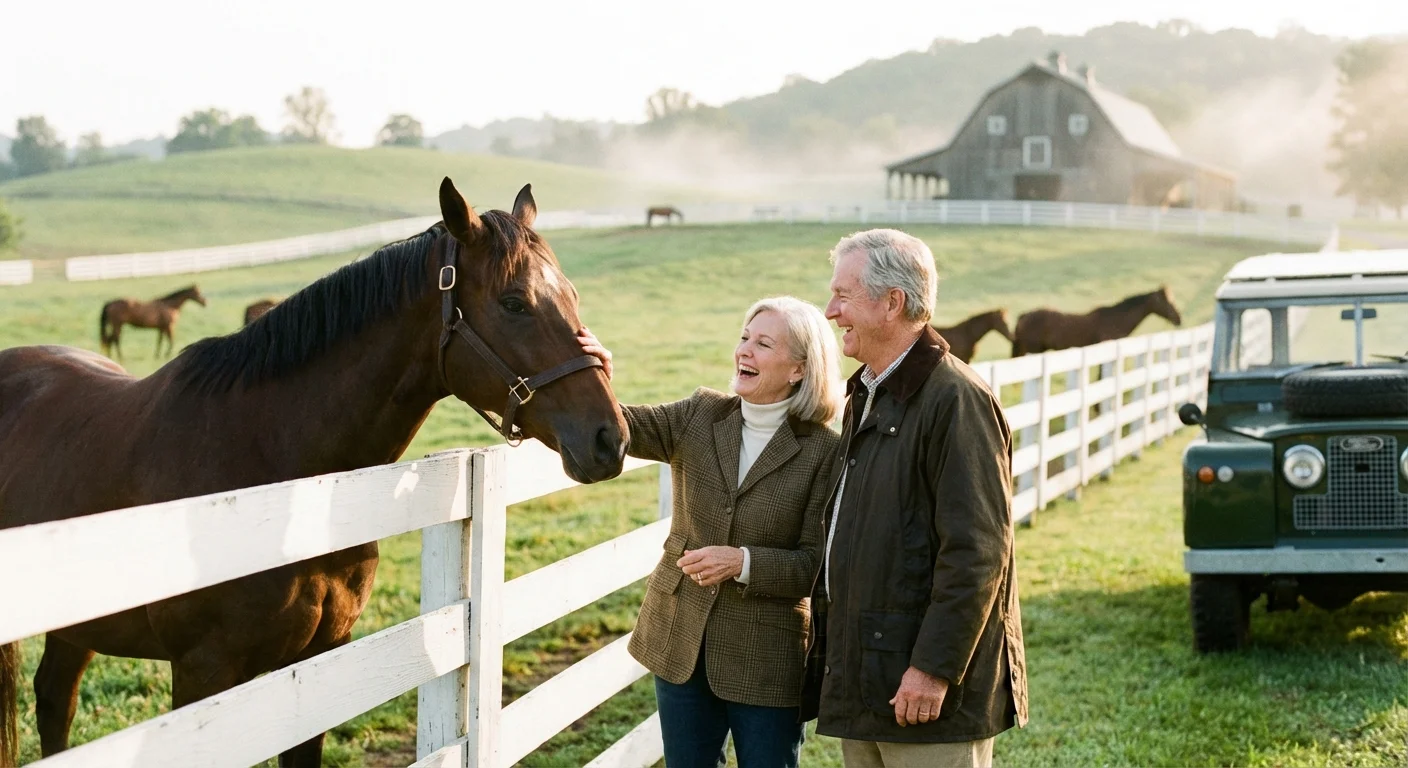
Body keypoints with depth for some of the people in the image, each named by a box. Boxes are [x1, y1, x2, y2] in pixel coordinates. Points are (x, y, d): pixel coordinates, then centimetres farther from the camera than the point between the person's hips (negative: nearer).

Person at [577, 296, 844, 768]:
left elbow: (818, 565, -13)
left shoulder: (823, 451, -11)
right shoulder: (700, 417, 1)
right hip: (681, 643, 4)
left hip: (765, 658, -4)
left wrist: (743, 562, -26)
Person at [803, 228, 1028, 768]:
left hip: (928, 687, -9)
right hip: (862, 681, 9)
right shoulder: (865, 398, 15)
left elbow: (977, 552, -20)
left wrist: (934, 668, -21)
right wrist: (830, 652, 19)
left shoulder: (957, 400, -15)